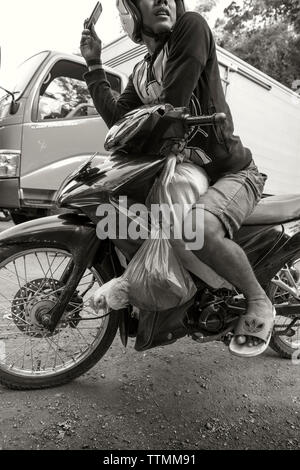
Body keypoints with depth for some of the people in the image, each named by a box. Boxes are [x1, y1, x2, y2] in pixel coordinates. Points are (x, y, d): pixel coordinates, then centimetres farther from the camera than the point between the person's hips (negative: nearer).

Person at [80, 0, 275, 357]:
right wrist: (93, 65, 7)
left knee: (198, 228, -37)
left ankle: (259, 301, -10)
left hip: (232, 170, -7)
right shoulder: (140, 73, 16)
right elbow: (116, 119, 4)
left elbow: (172, 105, -17)